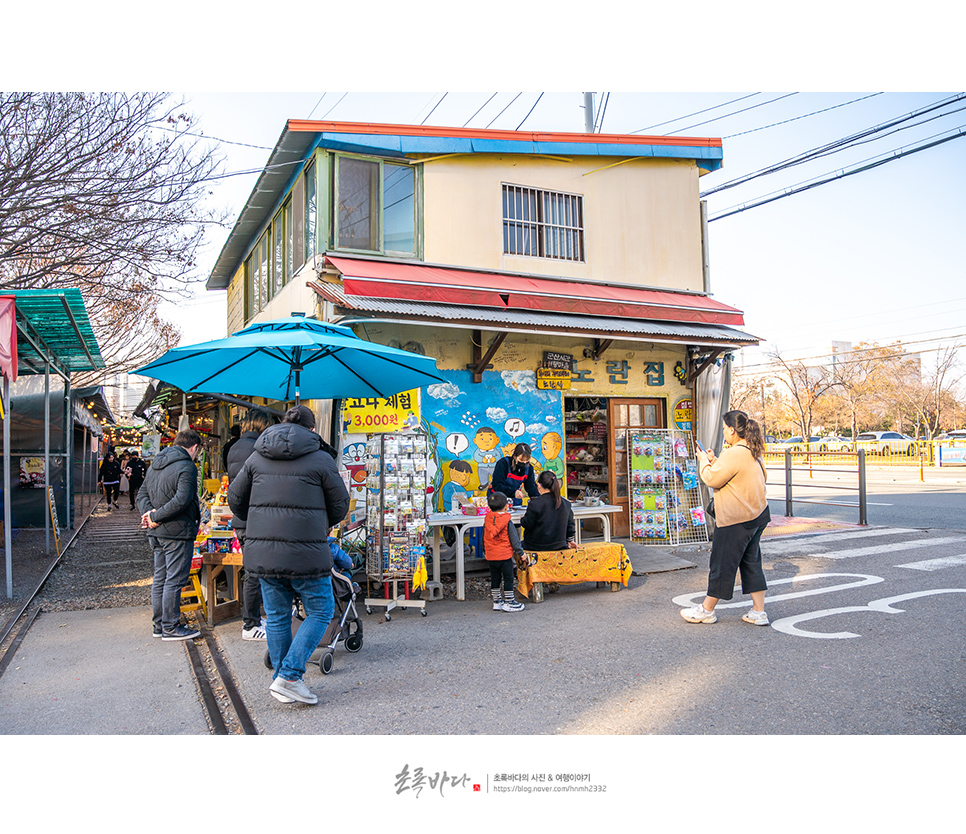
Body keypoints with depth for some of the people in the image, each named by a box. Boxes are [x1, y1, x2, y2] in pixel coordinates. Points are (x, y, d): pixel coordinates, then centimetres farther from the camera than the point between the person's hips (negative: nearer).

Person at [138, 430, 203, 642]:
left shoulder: (155, 464, 13)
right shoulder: (186, 467, -15)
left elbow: (142, 494, 13)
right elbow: (181, 500, -25)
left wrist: (149, 513, -3)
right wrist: (154, 517, -17)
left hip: (157, 533, 9)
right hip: (177, 532, -9)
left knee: (160, 579, 15)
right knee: (174, 580, -1)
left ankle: (159, 624, 24)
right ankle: (171, 627, 6)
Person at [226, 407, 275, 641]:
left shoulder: (234, 448, 15)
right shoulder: (256, 447, -15)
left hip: (240, 519, 10)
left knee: (252, 573, 18)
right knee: (255, 574, -2)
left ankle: (251, 619, 27)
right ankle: (250, 626, 5)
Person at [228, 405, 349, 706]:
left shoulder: (257, 458, 9)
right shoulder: (320, 459, -3)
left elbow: (236, 499, 15)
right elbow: (340, 505, 3)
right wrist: (324, 525, 23)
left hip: (262, 551, 5)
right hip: (305, 552, -5)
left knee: (276, 617, 16)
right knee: (320, 611, 9)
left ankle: (281, 681, 24)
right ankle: (289, 675, 2)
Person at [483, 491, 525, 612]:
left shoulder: (487, 521, 2)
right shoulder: (508, 523, -12)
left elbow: (483, 539, 12)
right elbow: (514, 539, -8)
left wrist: (485, 551, 25)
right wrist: (520, 553, 3)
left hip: (491, 557, 5)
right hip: (505, 556, -5)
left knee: (495, 579, 14)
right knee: (508, 579, 4)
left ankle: (497, 601, 22)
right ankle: (509, 602, 9)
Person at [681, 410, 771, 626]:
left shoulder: (734, 453, -20)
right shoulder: (753, 452, 11)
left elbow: (712, 479, -17)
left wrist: (704, 461, -1)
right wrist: (714, 461, 15)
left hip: (736, 519, -9)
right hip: (757, 516, 9)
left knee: (722, 564, 2)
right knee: (751, 563, 14)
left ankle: (707, 610, 15)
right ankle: (758, 612, 17)